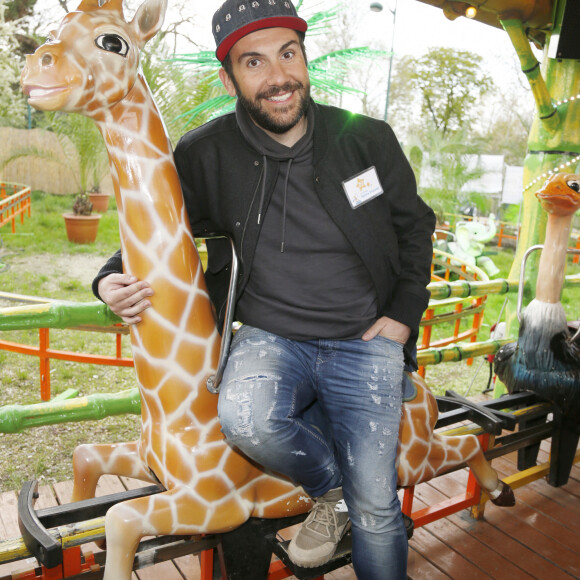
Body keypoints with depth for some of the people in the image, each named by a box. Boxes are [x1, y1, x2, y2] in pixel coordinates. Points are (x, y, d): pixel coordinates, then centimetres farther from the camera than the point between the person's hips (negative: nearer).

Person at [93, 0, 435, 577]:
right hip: (270, 338, 1)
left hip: (365, 342, 0)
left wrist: (404, 314, 2)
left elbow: (415, 226, 12)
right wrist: (113, 281, -9)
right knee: (246, 420, -32)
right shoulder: (205, 155, -3)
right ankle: (332, 486, 3)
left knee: (376, 509, -5)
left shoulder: (368, 139, -2)